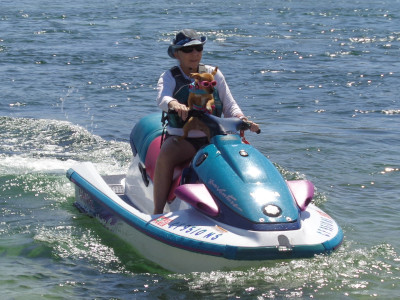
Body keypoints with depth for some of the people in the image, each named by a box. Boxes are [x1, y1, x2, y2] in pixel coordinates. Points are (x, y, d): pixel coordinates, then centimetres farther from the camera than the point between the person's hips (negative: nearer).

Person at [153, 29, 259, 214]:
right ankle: (158, 212, -31)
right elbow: (162, 98, -20)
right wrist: (174, 104, -45)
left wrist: (242, 119, -14)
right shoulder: (169, 77, 2)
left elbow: (229, 104, 9)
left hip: (213, 138, 3)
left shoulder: (213, 74, 12)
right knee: (165, 157, -34)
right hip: (181, 139, -3)